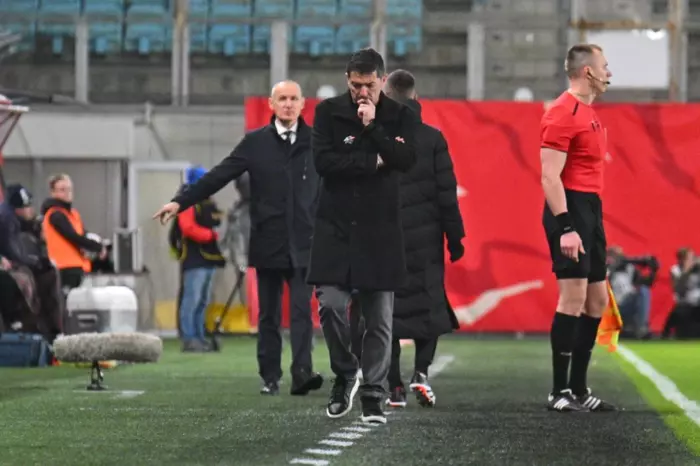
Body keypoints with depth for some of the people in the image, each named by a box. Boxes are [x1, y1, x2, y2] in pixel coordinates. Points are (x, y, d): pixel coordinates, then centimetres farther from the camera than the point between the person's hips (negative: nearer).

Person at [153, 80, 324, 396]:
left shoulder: (317, 141, 5)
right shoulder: (255, 142, 5)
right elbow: (218, 176, 3)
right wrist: (180, 202, -4)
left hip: (303, 243, -1)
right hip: (268, 244, 1)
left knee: (302, 310, -11)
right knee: (268, 316, 6)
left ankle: (302, 373, -18)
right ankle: (270, 378, 11)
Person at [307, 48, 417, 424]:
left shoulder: (400, 116, 4)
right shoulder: (329, 111, 2)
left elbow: (405, 161, -11)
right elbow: (323, 161, -9)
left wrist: (372, 126, -15)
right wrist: (373, 161, -10)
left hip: (380, 229, 0)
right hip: (335, 225, 0)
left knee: (379, 318, 1)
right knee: (331, 304, -11)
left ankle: (373, 396, 10)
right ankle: (344, 374, 14)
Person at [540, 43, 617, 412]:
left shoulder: (587, 112, 18)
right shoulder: (563, 114, -13)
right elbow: (550, 176, -18)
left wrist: (591, 222, 19)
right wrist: (565, 227, -24)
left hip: (590, 209, 10)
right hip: (570, 208, -10)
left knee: (596, 302, 10)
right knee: (573, 299, -12)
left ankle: (578, 389, 15)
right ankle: (560, 393, -9)